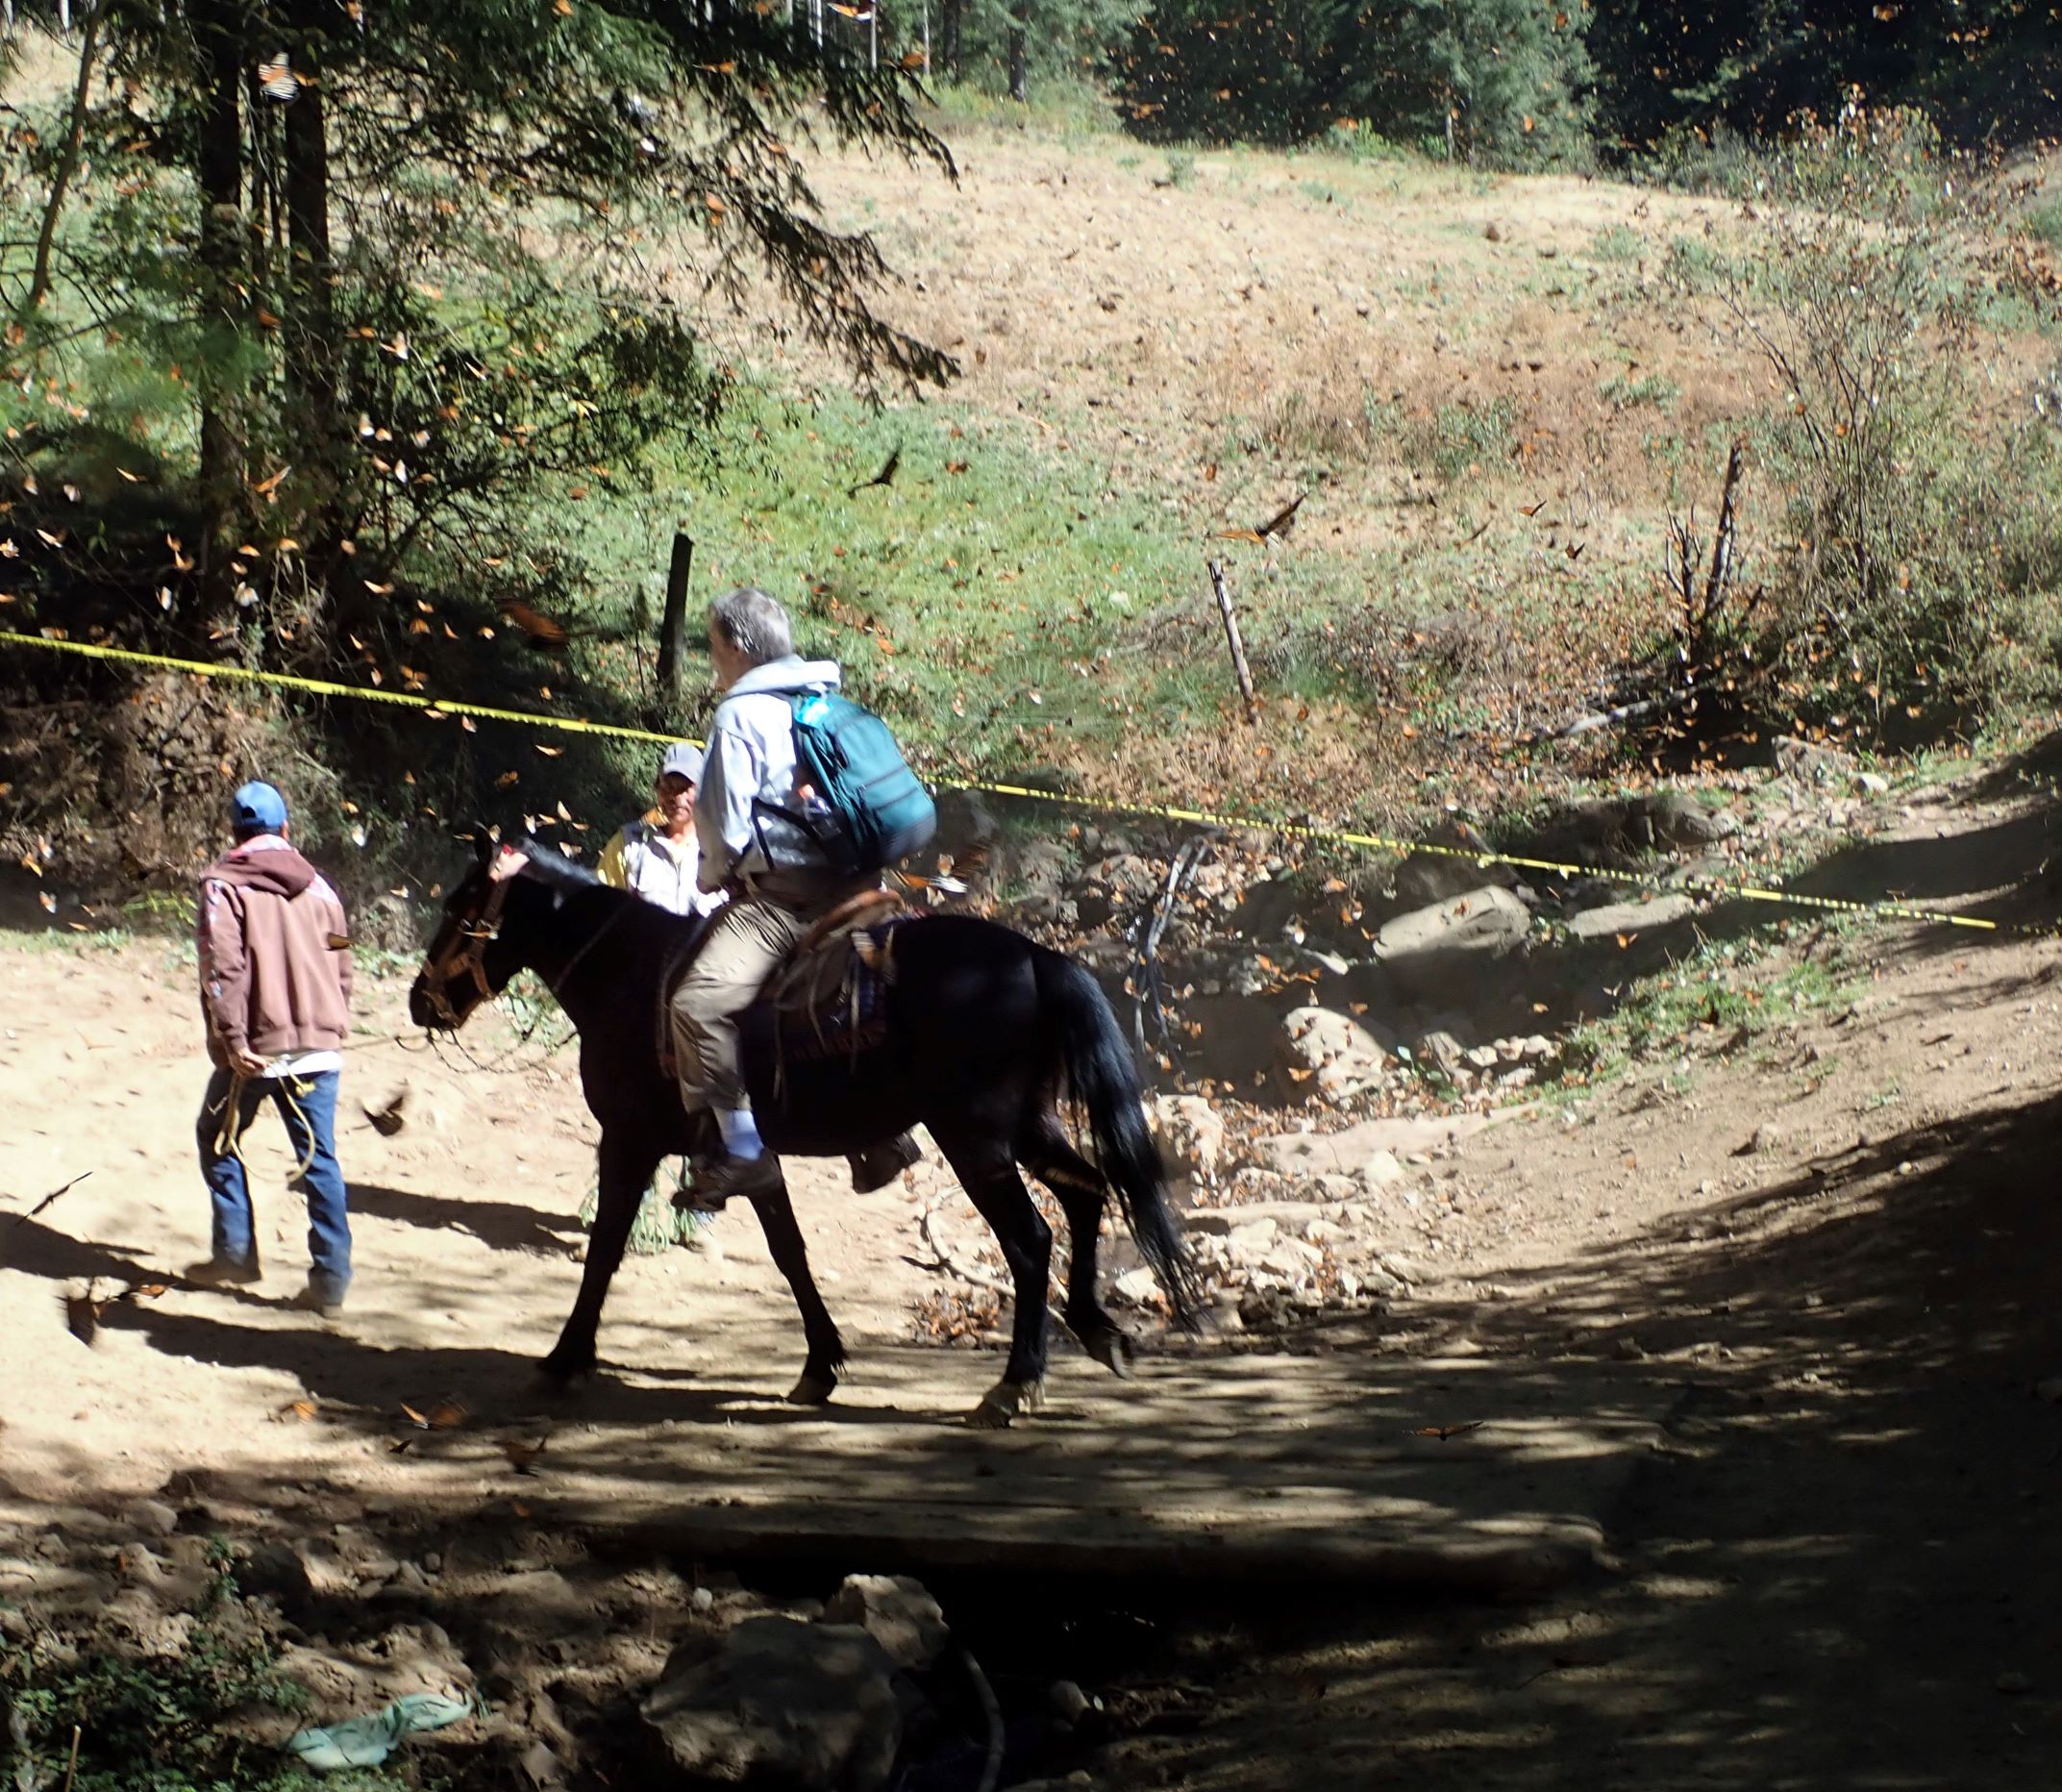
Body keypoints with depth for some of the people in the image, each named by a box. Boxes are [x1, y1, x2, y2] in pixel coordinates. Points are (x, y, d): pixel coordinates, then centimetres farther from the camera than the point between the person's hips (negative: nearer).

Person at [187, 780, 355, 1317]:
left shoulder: (224, 885, -5)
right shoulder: (317, 886, 10)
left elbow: (223, 968, -14)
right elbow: (341, 965, 12)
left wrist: (232, 1038, -16)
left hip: (256, 1048, -4)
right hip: (318, 1045, 4)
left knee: (219, 1139, 17)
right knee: (318, 1158, 4)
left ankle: (234, 1253, 17)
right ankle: (331, 1278, 0)